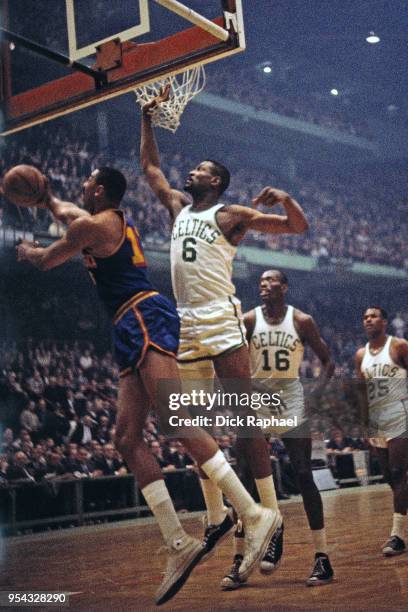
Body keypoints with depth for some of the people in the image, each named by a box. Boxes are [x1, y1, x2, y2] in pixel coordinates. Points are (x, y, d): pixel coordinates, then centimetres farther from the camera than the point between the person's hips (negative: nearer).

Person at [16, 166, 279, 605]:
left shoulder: (91, 226, -1)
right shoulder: (115, 222, 27)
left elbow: (46, 261, 11)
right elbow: (66, 212, 49)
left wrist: (27, 251, 34)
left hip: (145, 320, -10)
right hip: (134, 331, 10)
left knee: (174, 420, -22)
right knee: (127, 437, 1)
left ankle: (255, 515, -28)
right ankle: (178, 544, -4)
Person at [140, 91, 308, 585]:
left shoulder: (231, 215, 2)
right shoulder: (178, 207, 19)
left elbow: (298, 227, 0)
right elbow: (150, 166, 30)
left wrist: (283, 197, -18)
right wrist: (148, 117, 26)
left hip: (220, 322, -7)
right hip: (185, 326, 7)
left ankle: (271, 515, -7)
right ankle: (216, 517, 18)